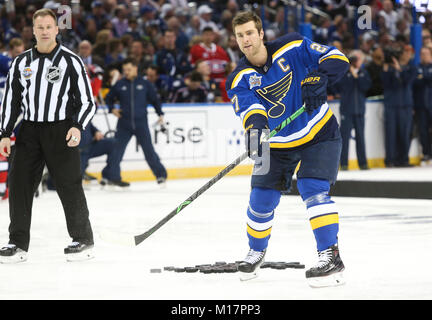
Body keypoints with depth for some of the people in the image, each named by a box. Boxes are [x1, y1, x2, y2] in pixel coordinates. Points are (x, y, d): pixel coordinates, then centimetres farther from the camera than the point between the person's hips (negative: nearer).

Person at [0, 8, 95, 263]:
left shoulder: (71, 61, -2)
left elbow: (87, 101, -1)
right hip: (30, 130, 4)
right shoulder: (21, 62, 9)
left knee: (69, 185, -5)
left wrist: (78, 127, -17)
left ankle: (83, 239, 9)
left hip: (61, 131, -4)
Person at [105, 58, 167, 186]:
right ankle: (114, 177, 4)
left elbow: (155, 99, 11)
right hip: (124, 124, 1)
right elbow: (109, 98, 18)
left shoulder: (144, 84, 3)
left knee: (149, 150, 0)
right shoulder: (120, 84, 5)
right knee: (117, 149, -3)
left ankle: (161, 174, 13)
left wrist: (160, 114, 4)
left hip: (141, 123, -1)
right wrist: (112, 109, 2)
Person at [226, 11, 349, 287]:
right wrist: (254, 124, -49)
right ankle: (257, 251, 33)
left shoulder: (293, 48, -12)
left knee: (313, 189, -22)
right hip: (278, 144, 4)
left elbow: (337, 59, -14)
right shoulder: (240, 79, -8)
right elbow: (248, 106, -26)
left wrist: (317, 78, -33)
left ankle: (331, 256, -20)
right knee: (261, 200, 5)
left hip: (319, 133, -3)